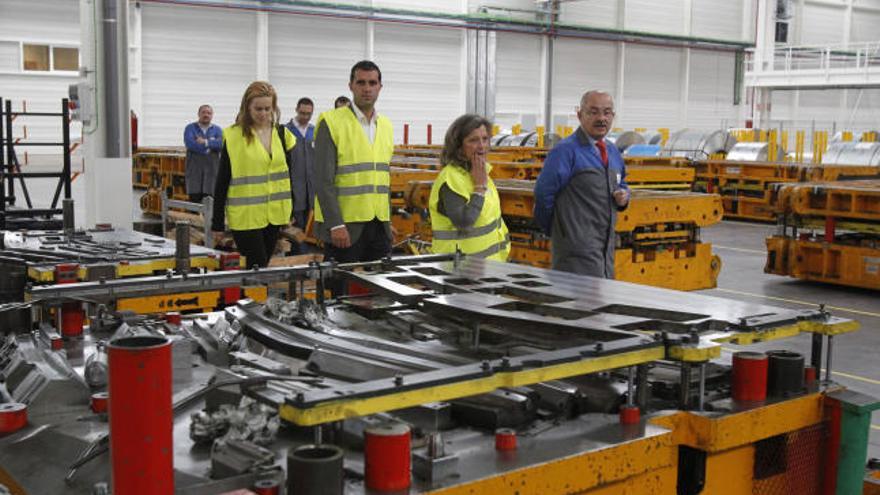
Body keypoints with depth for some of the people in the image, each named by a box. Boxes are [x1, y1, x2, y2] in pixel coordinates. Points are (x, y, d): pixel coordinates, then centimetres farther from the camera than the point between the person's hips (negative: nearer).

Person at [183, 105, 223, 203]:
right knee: (194, 198, -2)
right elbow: (189, 143, -11)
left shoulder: (217, 129, 13)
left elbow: (221, 143, -7)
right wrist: (210, 147, -9)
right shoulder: (190, 128, 9)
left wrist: (205, 142, -12)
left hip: (211, 169, 1)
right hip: (194, 168, -1)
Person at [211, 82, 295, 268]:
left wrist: (292, 211, 9)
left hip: (274, 214, 5)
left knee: (263, 267, 13)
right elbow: (222, 182, -4)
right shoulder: (234, 137, -7)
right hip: (245, 216, -5)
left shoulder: (282, 133, 7)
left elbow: (289, 174, 14)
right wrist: (217, 224, -5)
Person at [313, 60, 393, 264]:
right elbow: (323, 180, -12)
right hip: (345, 226, -6)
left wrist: (388, 220, 16)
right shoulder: (331, 122, -6)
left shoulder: (386, 125, 14)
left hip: (379, 225, 6)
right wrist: (336, 225, -18)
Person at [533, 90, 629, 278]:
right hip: (578, 247, -8)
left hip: (606, 248, 8)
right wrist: (556, 230, -1)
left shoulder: (613, 152, 14)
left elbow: (621, 184, 29)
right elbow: (543, 194, -14)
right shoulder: (566, 151, -11)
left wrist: (623, 195, 4)